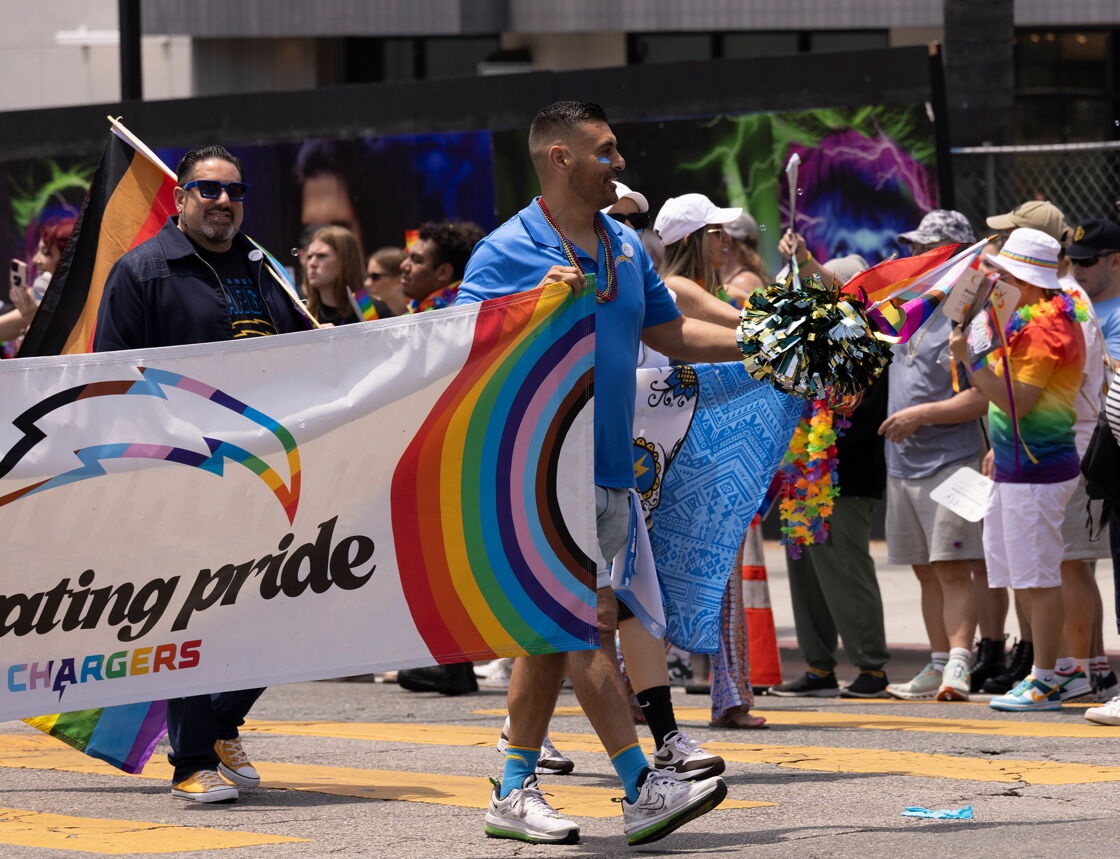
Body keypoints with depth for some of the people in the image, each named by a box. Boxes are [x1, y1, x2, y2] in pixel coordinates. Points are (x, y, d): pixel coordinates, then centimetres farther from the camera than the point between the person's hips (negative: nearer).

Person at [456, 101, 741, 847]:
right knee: (593, 617, -13)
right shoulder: (507, 253, -8)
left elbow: (670, 332, 24)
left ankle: (516, 792, 15)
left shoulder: (625, 247, 15)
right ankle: (643, 790, -14)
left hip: (610, 471, 7)